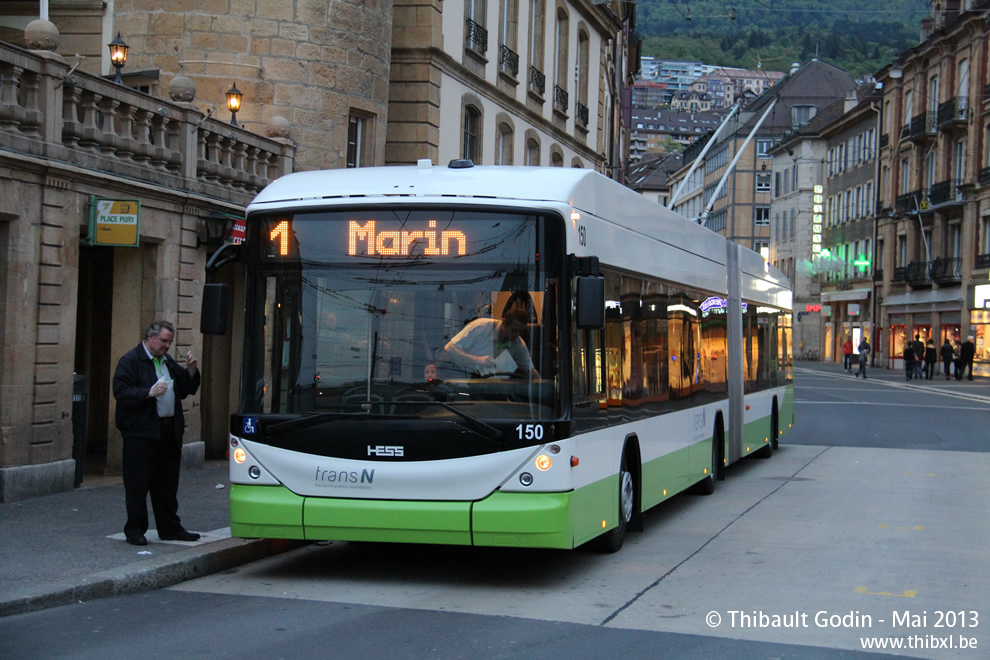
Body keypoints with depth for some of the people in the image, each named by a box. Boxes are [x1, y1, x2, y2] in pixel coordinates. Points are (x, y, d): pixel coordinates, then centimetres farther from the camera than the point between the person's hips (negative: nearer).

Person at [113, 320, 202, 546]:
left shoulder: (168, 362, 19)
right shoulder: (131, 360, -6)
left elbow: (185, 390, 21)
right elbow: (121, 392, -15)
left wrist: (191, 371, 5)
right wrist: (149, 392, -24)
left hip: (169, 432, 7)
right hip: (141, 432, -7)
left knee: (167, 485, 12)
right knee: (137, 485, -2)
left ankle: (170, 528, 19)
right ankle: (135, 530, 5)